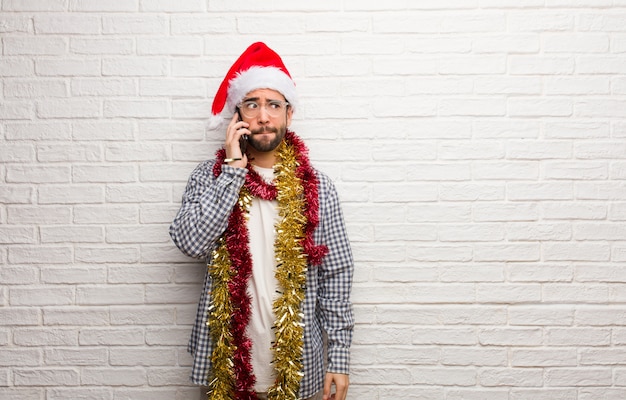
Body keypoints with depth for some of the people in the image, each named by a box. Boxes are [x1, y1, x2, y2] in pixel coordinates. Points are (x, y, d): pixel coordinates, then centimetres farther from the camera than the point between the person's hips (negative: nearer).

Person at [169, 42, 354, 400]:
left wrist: (339, 358, -4)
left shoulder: (317, 188, -4)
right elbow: (191, 242, -19)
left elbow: (337, 275, -3)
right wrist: (234, 167, -18)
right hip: (228, 356, 0)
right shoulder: (210, 176, -3)